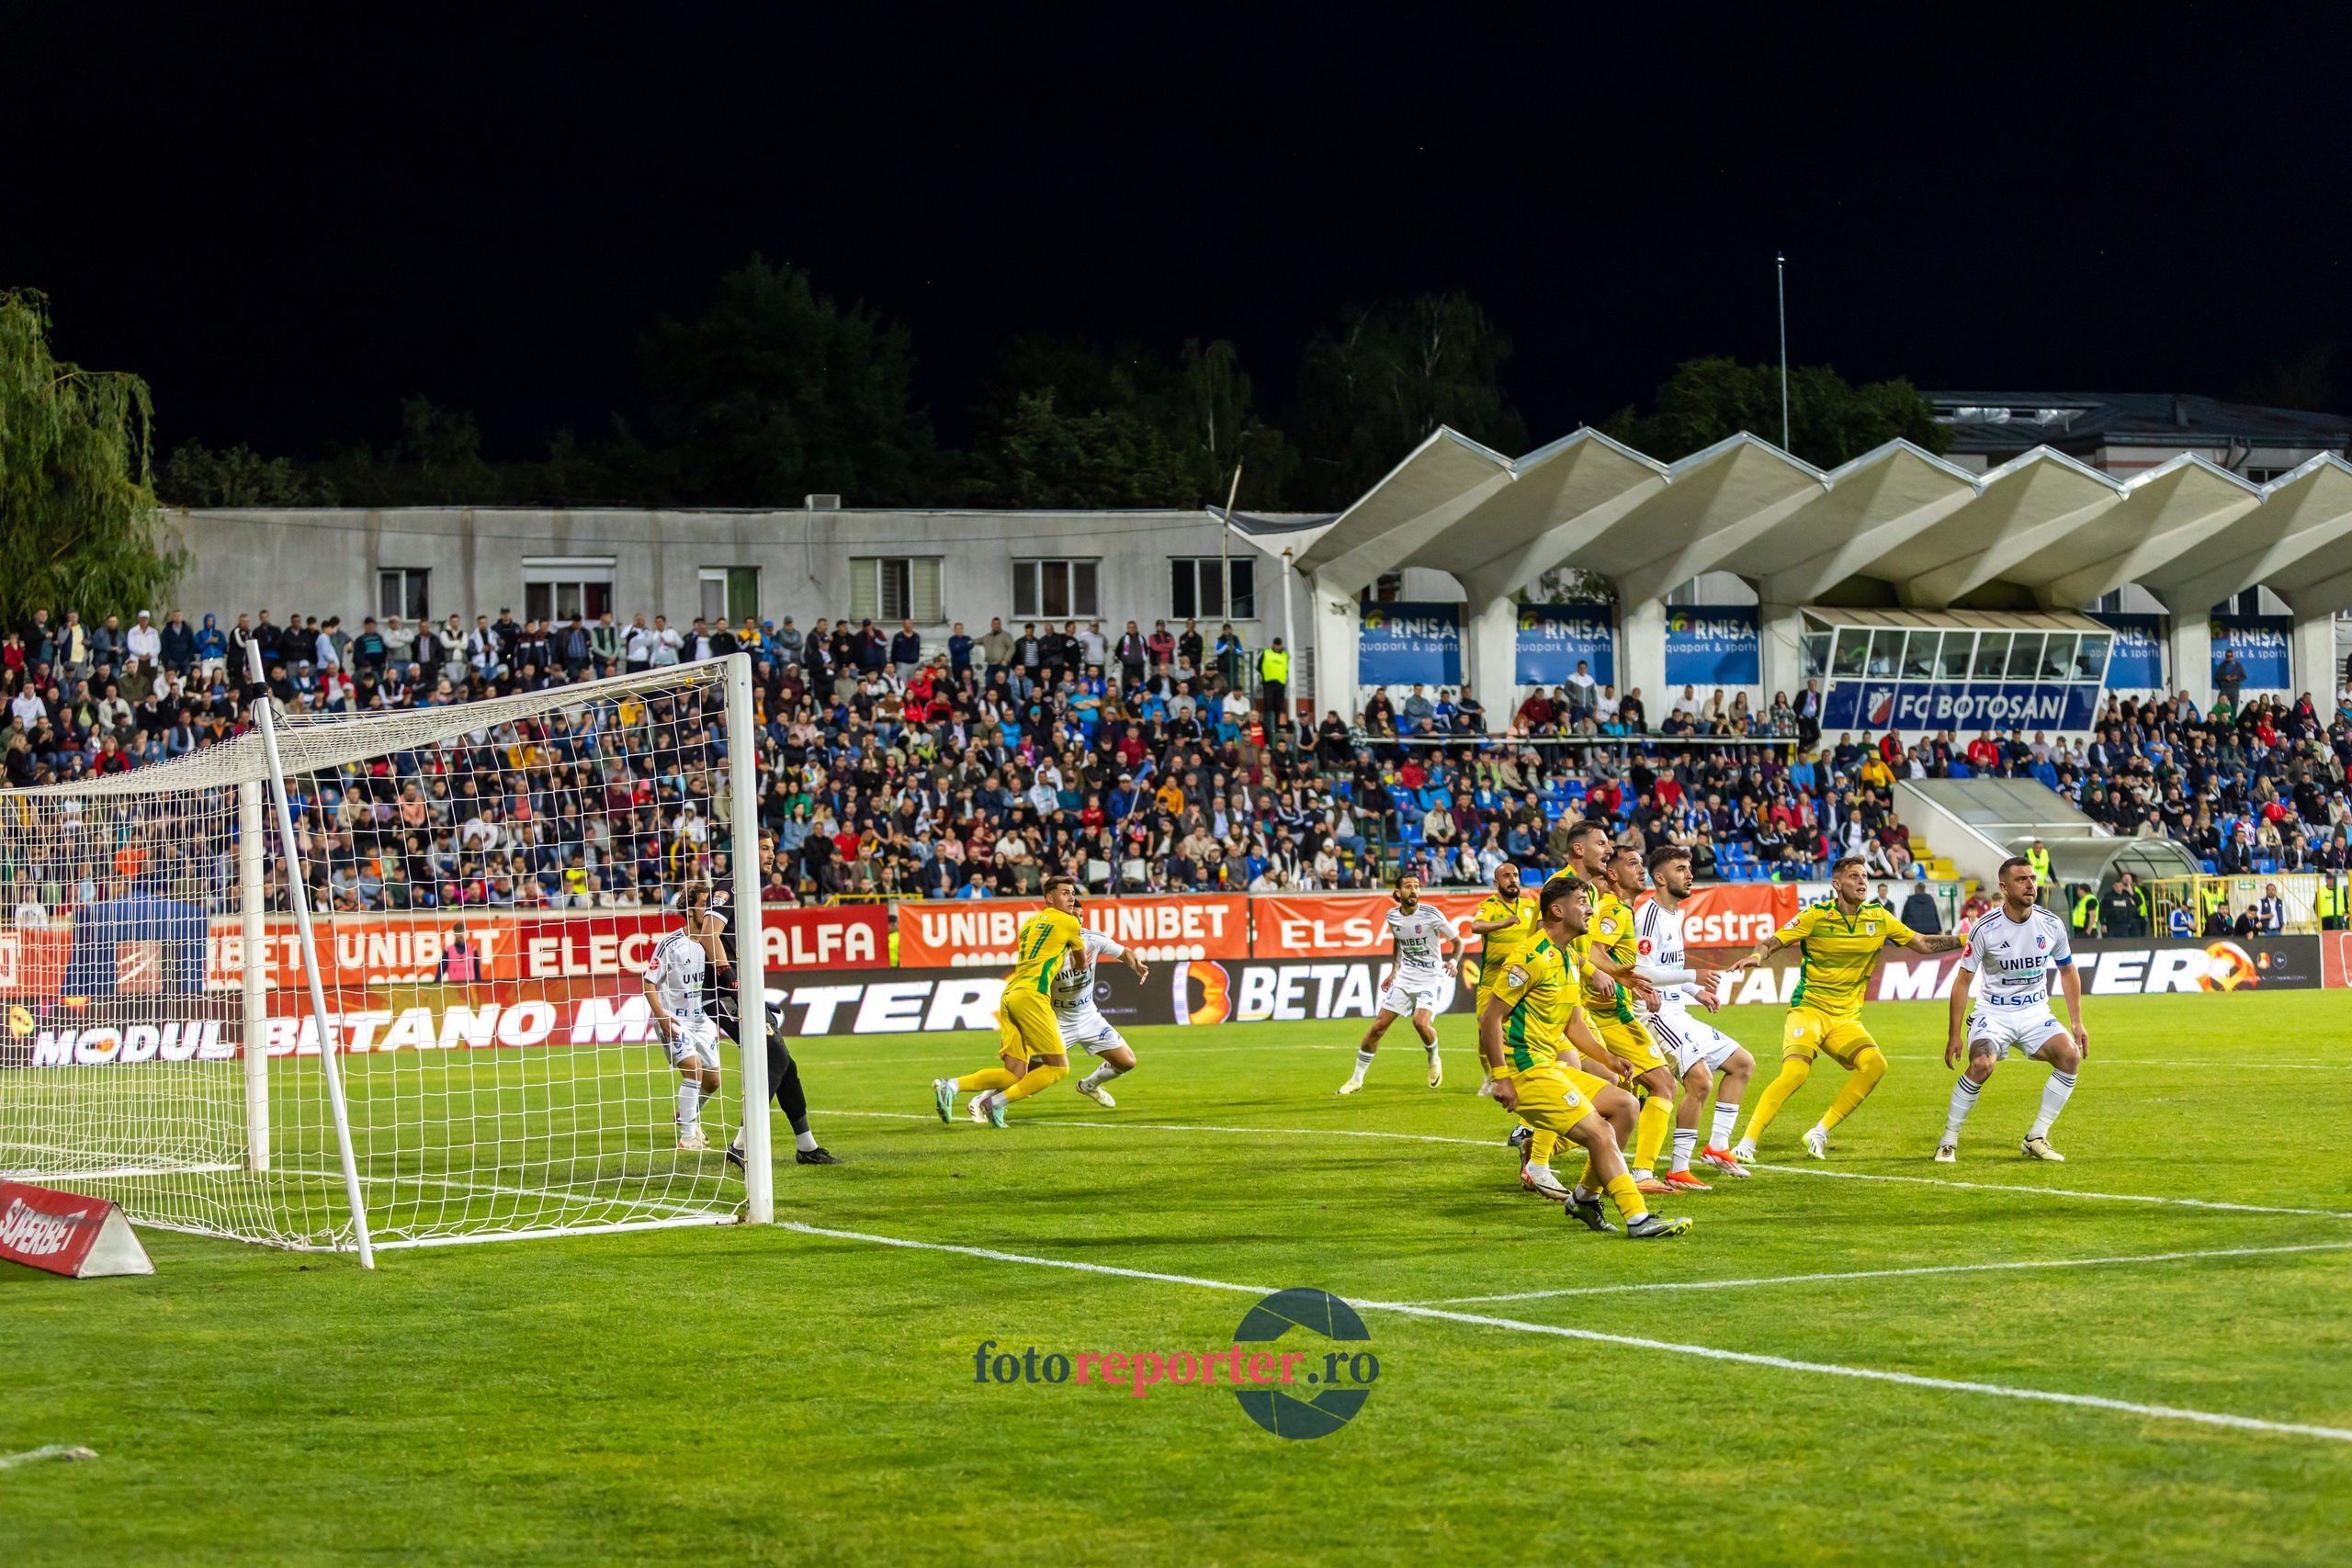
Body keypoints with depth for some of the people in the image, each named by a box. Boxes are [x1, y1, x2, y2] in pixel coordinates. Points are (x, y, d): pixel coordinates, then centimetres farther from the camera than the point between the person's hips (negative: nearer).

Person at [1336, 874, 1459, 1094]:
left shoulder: (1431, 915, -12)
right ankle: (1357, 1079, 12)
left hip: (1429, 978, -4)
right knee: (1378, 1026, -1)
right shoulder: (1392, 917, 2)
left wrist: (1453, 960, -22)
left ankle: (1434, 1061, 6)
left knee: (1421, 1022, -27)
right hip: (1404, 977, 4)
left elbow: (1457, 942, -3)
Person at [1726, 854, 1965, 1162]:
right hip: (1809, 1007, -5)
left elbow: (1923, 945, 13)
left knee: (1875, 1065, -20)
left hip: (1846, 1017, 5)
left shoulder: (1879, 917, 5)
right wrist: (1757, 955, -30)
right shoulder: (1816, 916, -7)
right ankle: (1747, 1143, -21)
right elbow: (1772, 942, -7)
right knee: (1795, 1072, -27)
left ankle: (1820, 1132, -8)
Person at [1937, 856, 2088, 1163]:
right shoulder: (1985, 928, -13)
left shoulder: (2051, 924, -3)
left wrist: (2076, 1023, 8)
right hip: (1992, 1013, -3)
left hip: (2035, 1012, 4)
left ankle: (2036, 1138, -9)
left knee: (2071, 1055, -21)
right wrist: (1955, 1035, -7)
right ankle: (1948, 1141, -11)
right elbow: (1963, 981, -5)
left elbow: (2068, 971, 13)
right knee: (1981, 1065, -30)